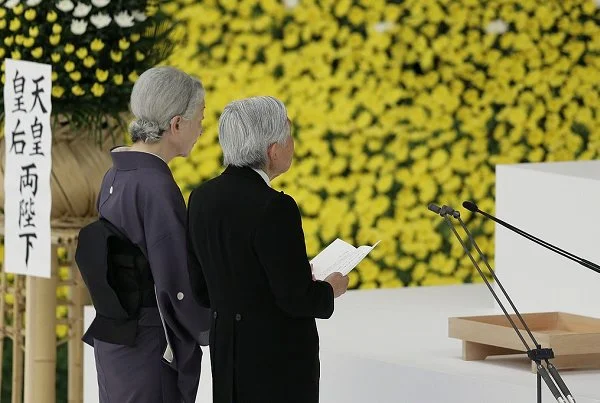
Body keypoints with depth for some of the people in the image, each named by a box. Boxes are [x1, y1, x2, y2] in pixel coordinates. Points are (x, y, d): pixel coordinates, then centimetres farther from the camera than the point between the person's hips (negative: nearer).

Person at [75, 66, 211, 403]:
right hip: (151, 348, -9)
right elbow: (176, 281, -20)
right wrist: (209, 330, -4)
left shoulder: (115, 176, 7)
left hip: (112, 337, 9)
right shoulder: (156, 187, -19)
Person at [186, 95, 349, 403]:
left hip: (227, 352, 7)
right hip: (278, 357, -7)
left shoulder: (202, 198, 2)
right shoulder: (273, 207, -20)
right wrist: (330, 289, 3)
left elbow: (202, 290, 8)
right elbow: (297, 298, -19)